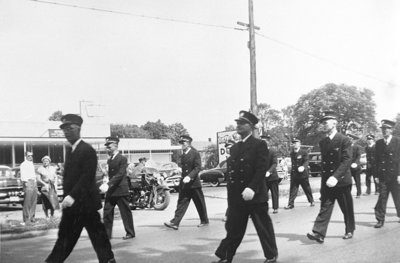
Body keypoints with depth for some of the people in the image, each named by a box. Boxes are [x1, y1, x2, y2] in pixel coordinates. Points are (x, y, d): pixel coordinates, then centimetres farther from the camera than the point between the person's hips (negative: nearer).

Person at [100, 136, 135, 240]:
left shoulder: (122, 159, -10)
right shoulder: (109, 160, 14)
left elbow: (120, 174, -18)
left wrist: (108, 184, -25)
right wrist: (106, 184, 2)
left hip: (121, 190, -7)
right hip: (110, 191, 7)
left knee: (125, 213, 2)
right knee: (107, 212, 4)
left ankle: (130, 233, 12)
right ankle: (107, 234, 11)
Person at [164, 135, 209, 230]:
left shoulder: (195, 153, -8)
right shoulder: (183, 156, 12)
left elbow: (198, 167, -15)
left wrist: (189, 176, -26)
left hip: (194, 183, -6)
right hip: (184, 184, 6)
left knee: (200, 203, 7)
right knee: (182, 202, 0)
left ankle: (204, 221, 22)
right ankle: (175, 222, -5)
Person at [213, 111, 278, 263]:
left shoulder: (259, 145, -5)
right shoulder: (234, 147, 16)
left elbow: (261, 169, -15)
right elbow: (230, 171, 15)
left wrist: (252, 188, -25)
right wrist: (230, 194, 9)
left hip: (255, 196, -6)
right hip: (236, 198, 6)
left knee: (264, 228, 6)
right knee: (233, 229, 8)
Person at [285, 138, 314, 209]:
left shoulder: (304, 152, -6)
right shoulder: (292, 153, 9)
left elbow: (306, 161, -16)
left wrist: (303, 167, -36)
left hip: (303, 174, -3)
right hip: (294, 175, 4)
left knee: (307, 189, 9)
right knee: (293, 190, -1)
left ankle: (311, 201, 27)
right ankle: (290, 204, -1)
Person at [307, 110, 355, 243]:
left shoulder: (344, 140, -10)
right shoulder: (322, 142, 9)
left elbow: (347, 160, -18)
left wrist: (335, 177, -26)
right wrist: (324, 178, 10)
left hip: (342, 181, -4)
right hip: (327, 182, 4)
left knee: (347, 208, 10)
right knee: (325, 207, -3)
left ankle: (350, 230, 28)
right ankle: (319, 233, -9)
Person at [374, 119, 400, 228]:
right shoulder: (378, 143, 7)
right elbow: (377, 160, 7)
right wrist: (377, 175, 2)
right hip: (383, 176, 2)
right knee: (382, 197, -1)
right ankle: (380, 219, 2)